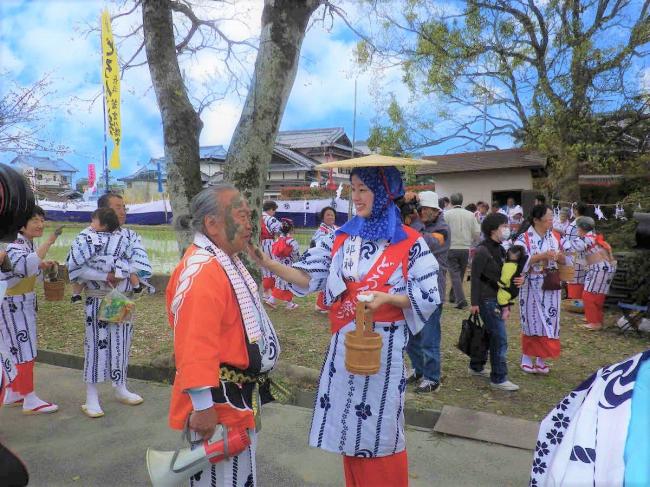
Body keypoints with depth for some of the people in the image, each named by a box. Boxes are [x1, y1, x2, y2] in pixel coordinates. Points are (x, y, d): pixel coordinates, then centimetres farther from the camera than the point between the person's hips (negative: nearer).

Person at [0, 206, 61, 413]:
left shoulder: (29, 243, 8)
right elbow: (25, 266, -40)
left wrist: (43, 266, 0)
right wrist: (48, 242, -38)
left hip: (23, 303, 9)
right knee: (23, 350, -3)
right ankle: (29, 400, 6)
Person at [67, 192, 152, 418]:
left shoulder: (130, 235, 6)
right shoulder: (88, 236, -8)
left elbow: (140, 259, -4)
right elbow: (75, 267, -15)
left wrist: (133, 274, -22)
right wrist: (105, 276, -21)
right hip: (98, 300, -5)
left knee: (122, 345, 14)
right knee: (96, 346, 0)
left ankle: (121, 389, 30)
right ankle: (91, 398, 12)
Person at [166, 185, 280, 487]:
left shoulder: (227, 262, 8)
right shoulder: (201, 272, -26)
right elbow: (196, 349, -29)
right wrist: (203, 407, -27)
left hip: (240, 394, 10)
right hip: (219, 400, -10)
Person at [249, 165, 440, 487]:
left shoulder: (409, 243, -8)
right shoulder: (341, 237, 4)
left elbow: (428, 298, -7)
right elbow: (309, 277, -2)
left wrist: (387, 298, -23)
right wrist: (265, 262, -14)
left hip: (383, 343, -4)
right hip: (344, 341, 4)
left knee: (378, 426, 8)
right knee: (349, 423, 17)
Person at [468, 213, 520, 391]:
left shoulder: (499, 249, 10)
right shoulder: (482, 250, -15)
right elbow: (475, 276, -16)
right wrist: (474, 302, -18)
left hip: (497, 299, 9)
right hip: (487, 299, -9)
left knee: (488, 334, 17)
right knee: (500, 338, -6)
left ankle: (476, 367, 32)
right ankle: (498, 378, 2)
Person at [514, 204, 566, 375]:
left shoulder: (554, 237, 7)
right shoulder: (524, 238, -9)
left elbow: (563, 262, 12)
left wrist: (560, 256, -11)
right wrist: (542, 256, -24)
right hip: (532, 286, -5)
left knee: (548, 320, 6)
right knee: (532, 320, 1)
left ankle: (541, 359, 19)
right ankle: (526, 358, 16)